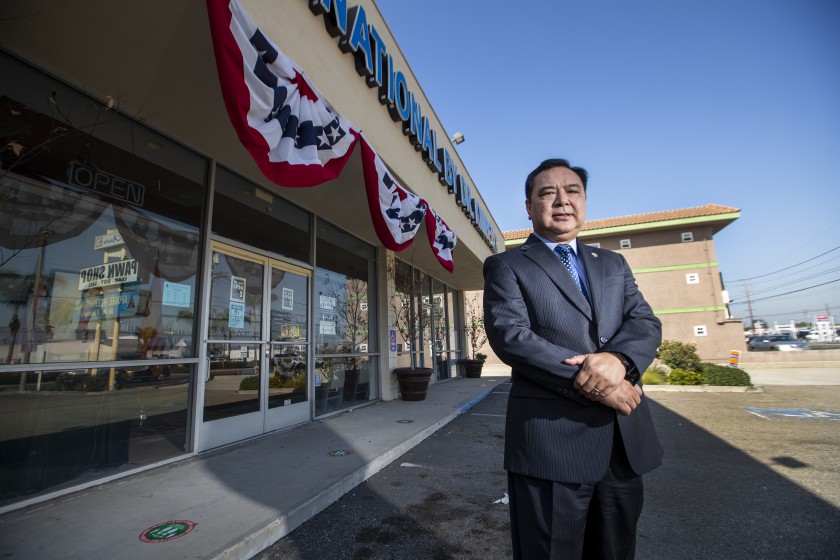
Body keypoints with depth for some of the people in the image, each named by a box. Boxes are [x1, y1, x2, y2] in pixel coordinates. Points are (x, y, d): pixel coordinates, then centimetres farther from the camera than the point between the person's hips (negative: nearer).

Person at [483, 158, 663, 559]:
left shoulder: (613, 264, 15)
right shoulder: (506, 266, -1)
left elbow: (646, 324, 4)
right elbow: (510, 336, -14)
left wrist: (618, 359, -18)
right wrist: (590, 383, -19)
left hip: (625, 440, 6)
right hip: (550, 439, -5)